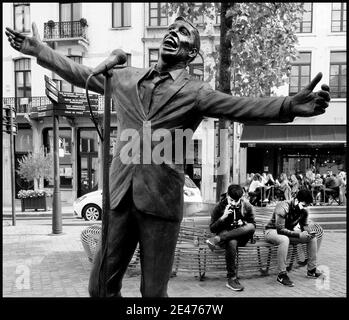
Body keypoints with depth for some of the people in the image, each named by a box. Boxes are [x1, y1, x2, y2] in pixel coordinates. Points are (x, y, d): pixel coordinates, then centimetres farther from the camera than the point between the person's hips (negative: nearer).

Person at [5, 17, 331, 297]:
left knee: (153, 291, 8)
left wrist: (291, 105, -29)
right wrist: (40, 49, 28)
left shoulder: (196, 92, 0)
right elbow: (81, 73, 25)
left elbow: (244, 107, -13)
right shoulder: (124, 77, 13)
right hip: (119, 196, 4)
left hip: (161, 202, -3)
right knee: (101, 286, 10)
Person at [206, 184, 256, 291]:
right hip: (225, 235, -2)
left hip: (241, 237, 2)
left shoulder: (247, 206, 1)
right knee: (232, 242, -39)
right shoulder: (219, 207, -3)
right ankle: (231, 279, -30)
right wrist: (223, 217, -20)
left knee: (250, 227, -31)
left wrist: (244, 223, -14)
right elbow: (212, 229, -4)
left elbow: (253, 225, 9)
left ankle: (217, 239, -35)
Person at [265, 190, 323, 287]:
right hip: (273, 231, -7)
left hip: (289, 232, 7)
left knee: (313, 238, -3)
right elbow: (280, 229, -31)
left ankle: (312, 270, 7)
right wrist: (299, 234, -35)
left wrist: (309, 232, -17)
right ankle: (282, 275, -33)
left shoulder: (304, 210, -5)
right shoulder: (283, 208, -28)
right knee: (284, 240, -40)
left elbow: (305, 224, 7)